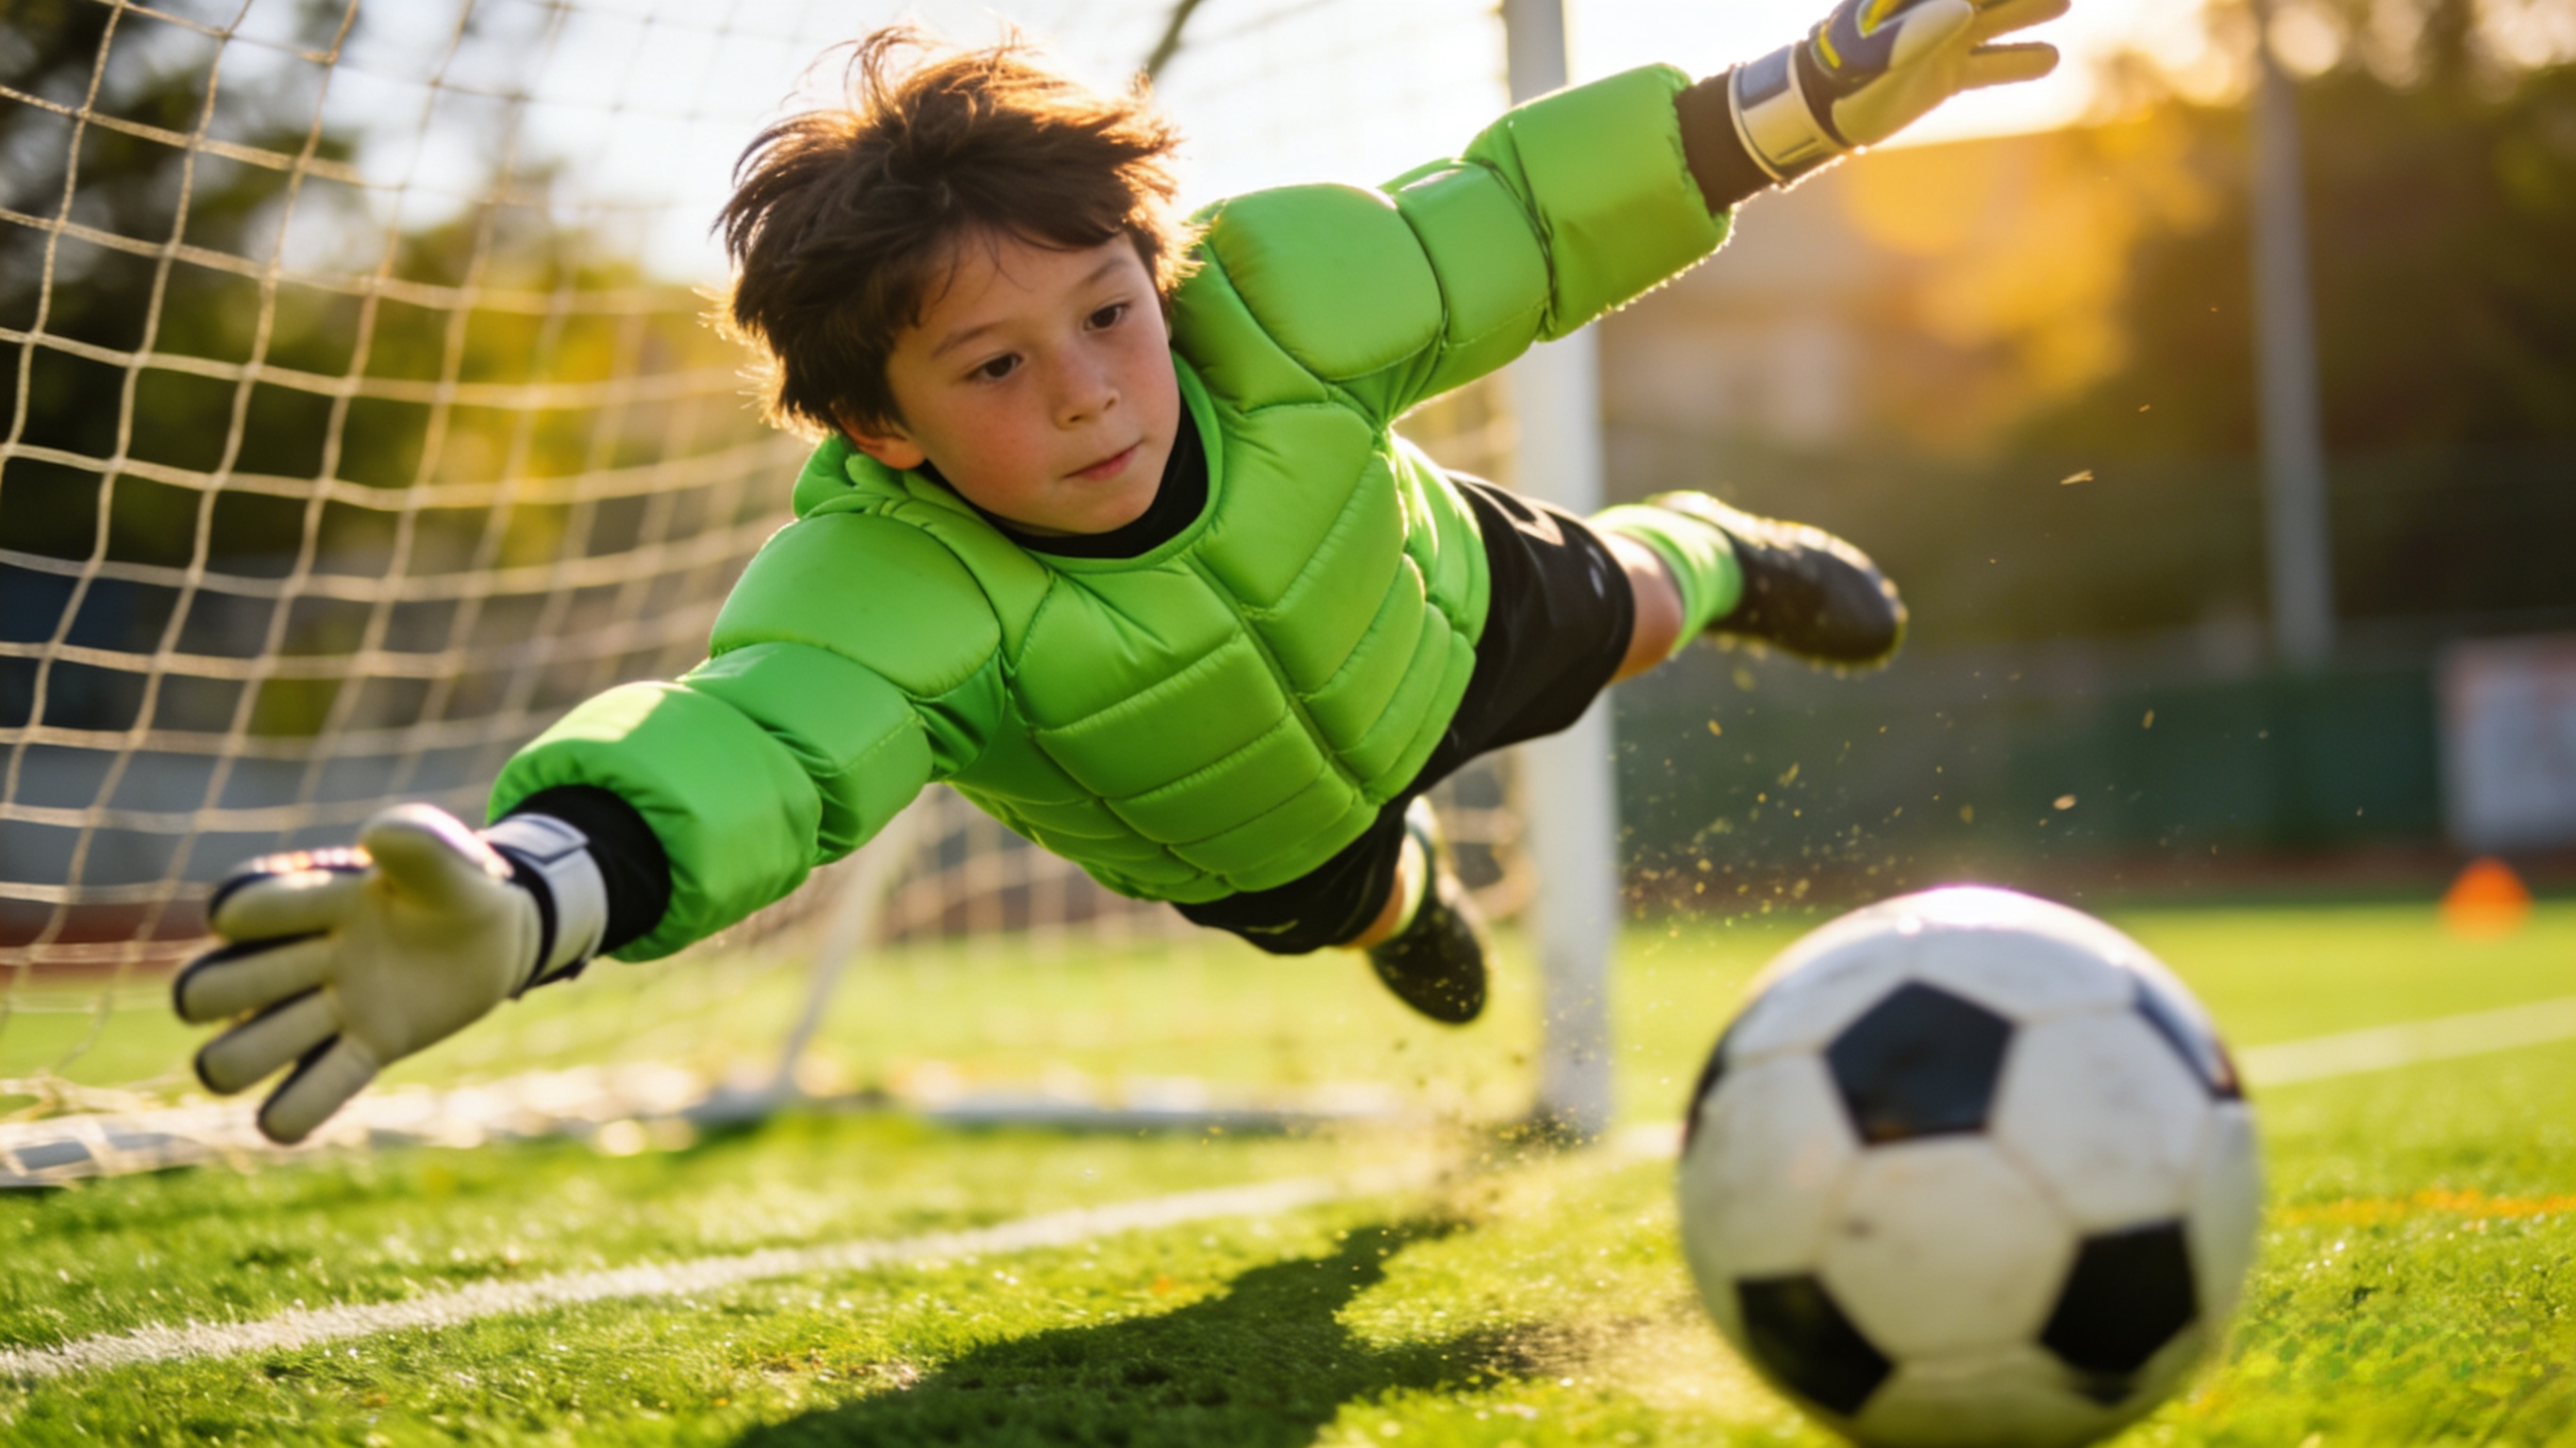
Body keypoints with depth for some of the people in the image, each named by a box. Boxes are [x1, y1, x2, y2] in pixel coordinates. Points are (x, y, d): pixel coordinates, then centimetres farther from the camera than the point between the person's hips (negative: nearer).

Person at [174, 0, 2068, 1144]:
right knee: (1345, 899, 34)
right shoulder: (886, 586, -52)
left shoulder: (1267, 297, -44)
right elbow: (752, 736, -71)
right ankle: (1400, 893, 74)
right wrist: (518, 897, -93)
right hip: (1236, 833, 0)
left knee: (1626, 623, 31)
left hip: (1431, 611, 0)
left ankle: (1717, 556, 70)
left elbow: (1508, 219, -28)